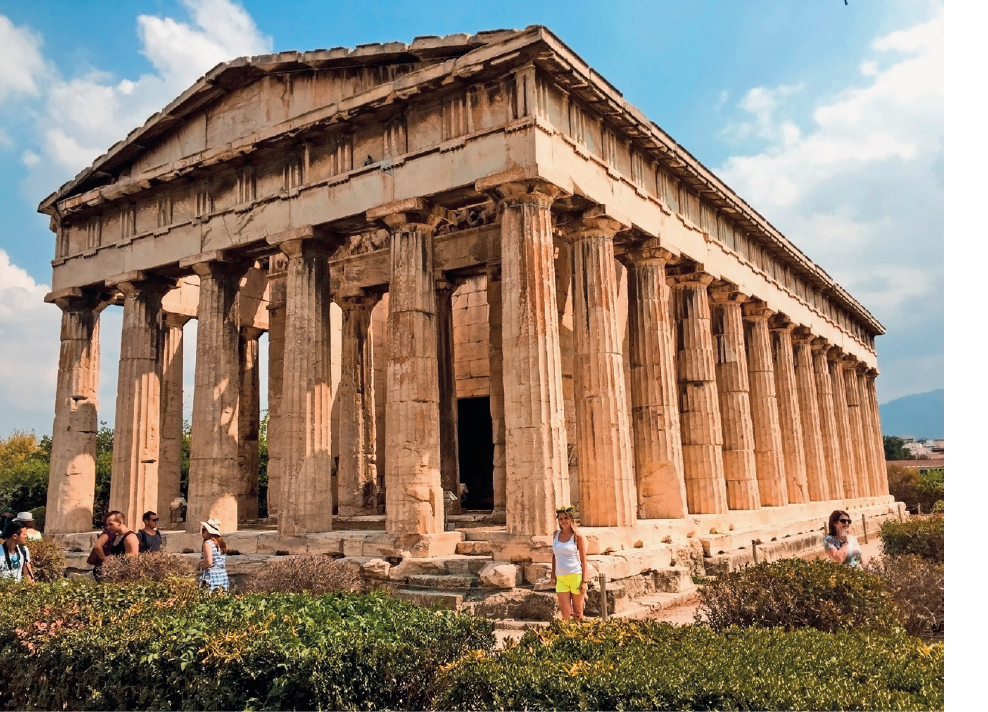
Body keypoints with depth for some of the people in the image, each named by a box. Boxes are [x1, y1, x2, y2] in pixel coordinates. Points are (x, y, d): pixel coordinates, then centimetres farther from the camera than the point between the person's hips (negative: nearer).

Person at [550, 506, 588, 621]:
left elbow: (583, 560, -3)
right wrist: (553, 575, 13)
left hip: (575, 576, -3)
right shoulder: (556, 534, 8)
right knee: (565, 614, -4)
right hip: (561, 579, 3)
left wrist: (584, 581, -8)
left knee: (577, 613, 6)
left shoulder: (578, 537, -4)